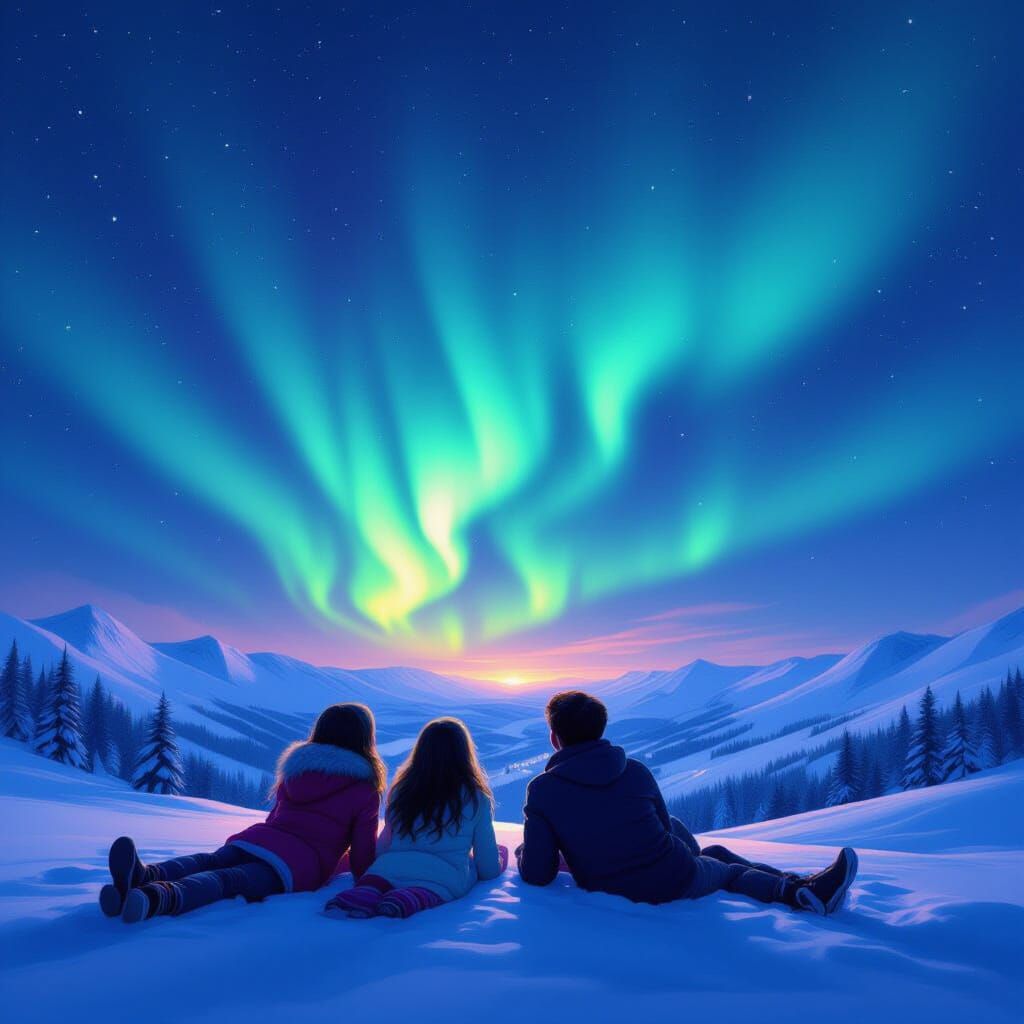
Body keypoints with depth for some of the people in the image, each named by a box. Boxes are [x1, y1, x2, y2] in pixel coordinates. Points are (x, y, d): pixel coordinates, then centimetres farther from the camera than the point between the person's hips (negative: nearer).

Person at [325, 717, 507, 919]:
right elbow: (489, 868, 11)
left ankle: (367, 892, -18)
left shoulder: (402, 788, 17)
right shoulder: (476, 797, 8)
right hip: (449, 876, -3)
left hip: (393, 867, 4)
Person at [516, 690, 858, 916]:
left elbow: (536, 874, -10)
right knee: (728, 867, 32)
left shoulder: (542, 790, -8)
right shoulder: (636, 770, -1)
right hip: (678, 884, -2)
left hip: (613, 896, 2)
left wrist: (524, 855, 13)